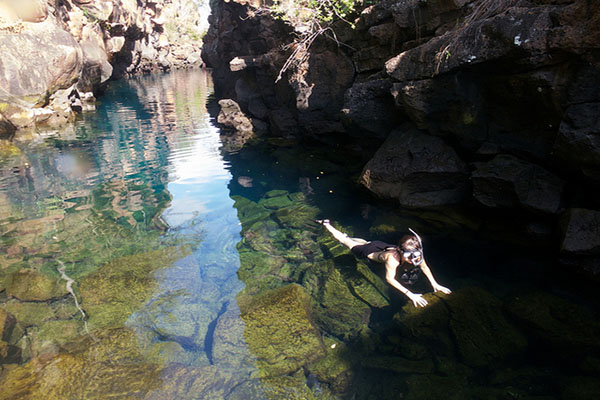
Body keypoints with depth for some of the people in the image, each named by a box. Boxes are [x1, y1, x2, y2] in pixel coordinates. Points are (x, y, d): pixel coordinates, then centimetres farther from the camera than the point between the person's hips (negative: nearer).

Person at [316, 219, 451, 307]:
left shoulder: (416, 254, -30)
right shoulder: (393, 258, -46)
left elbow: (424, 267, -13)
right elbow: (389, 278, -49)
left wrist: (435, 284, -20)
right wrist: (409, 294, -53)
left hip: (383, 247, 4)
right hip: (371, 252, -4)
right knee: (346, 241, 19)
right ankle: (326, 224, 39)